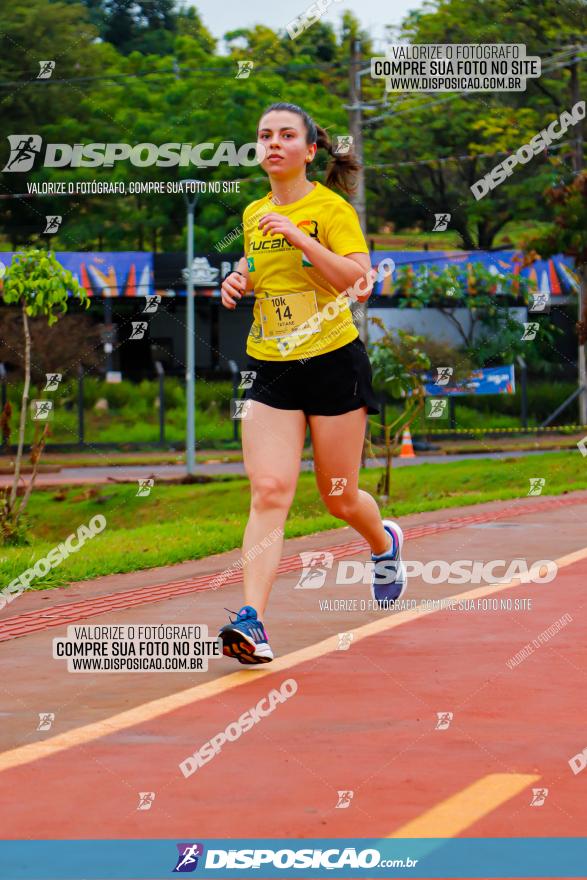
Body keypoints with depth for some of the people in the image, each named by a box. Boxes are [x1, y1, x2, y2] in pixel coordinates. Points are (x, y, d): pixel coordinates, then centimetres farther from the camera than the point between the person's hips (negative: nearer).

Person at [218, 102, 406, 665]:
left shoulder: (330, 208, -7)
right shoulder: (253, 215, 11)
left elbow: (358, 280, -18)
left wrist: (300, 237, -24)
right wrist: (240, 283, 5)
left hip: (333, 361, -4)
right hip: (270, 370, 4)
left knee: (339, 497, 8)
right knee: (268, 492, -14)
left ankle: (385, 542, 44)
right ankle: (252, 620, -24)